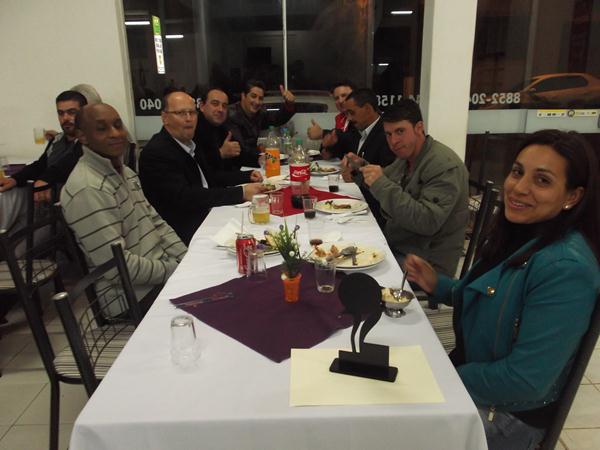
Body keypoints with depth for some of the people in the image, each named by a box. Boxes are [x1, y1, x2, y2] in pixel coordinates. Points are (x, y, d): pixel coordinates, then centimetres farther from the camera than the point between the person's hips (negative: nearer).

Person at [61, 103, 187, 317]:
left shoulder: (123, 171, 9)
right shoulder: (88, 189, -22)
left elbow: (155, 222, 10)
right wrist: (176, 271, -16)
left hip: (159, 267, 9)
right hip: (132, 292, -9)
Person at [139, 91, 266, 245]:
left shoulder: (189, 143, 11)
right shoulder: (155, 153, -15)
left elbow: (209, 176, 21)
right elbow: (184, 197, -25)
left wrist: (247, 176, 6)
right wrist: (241, 193, -28)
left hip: (206, 216, 8)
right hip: (185, 235, -8)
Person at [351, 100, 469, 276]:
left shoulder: (444, 166, -20)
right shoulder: (406, 156, 7)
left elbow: (427, 222, -30)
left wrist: (382, 185, -29)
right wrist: (362, 167, 3)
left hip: (427, 262, -8)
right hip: (395, 245, 8)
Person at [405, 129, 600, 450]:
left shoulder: (566, 268, -28)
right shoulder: (521, 234, -2)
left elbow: (525, 382, -27)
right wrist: (437, 285, -5)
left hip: (508, 413, -7)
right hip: (469, 371, 7)